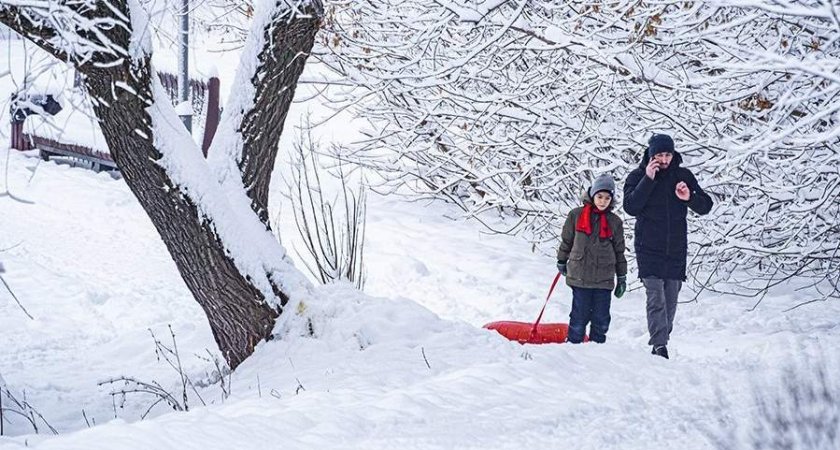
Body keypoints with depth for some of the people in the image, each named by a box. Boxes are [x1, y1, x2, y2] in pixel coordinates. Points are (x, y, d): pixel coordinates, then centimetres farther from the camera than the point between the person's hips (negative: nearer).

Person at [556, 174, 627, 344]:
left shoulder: (615, 222, 5)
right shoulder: (576, 215, 0)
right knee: (580, 316, -3)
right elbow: (566, 240, 12)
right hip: (580, 276, -2)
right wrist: (562, 262, 19)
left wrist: (622, 278, 12)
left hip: (604, 279, 2)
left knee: (601, 319, 5)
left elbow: (619, 252, 12)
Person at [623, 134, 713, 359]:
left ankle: (662, 342, 19)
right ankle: (659, 345, -20)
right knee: (656, 297, -14)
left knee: (670, 300, 8)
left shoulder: (684, 176, 7)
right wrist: (648, 179, -19)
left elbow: (705, 206, 5)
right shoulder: (638, 176, 1)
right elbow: (630, 207, -13)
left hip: (676, 250, 3)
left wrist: (690, 198, -16)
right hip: (649, 249, -3)